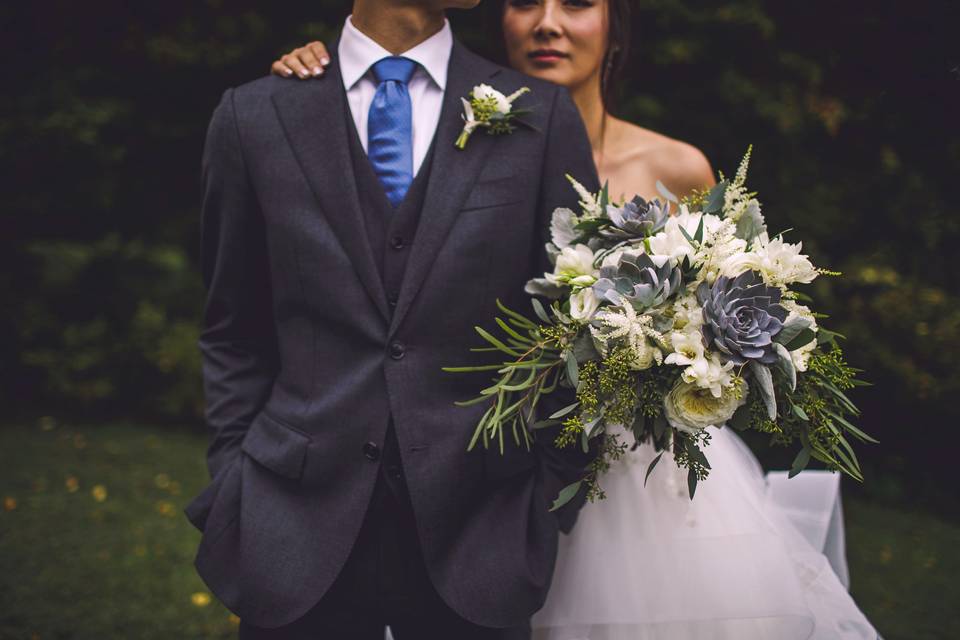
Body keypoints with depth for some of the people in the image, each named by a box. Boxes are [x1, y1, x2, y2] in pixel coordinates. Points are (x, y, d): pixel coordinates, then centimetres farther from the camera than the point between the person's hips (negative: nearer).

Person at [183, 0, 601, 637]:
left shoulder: (543, 115, 1)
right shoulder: (255, 117, 2)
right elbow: (234, 337, 8)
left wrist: (553, 500, 0)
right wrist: (232, 484, 4)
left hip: (478, 530, 1)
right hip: (300, 528, 0)